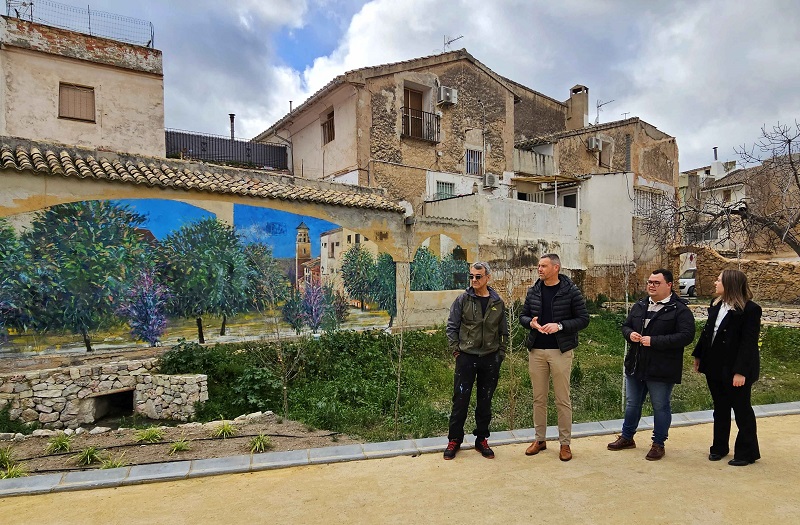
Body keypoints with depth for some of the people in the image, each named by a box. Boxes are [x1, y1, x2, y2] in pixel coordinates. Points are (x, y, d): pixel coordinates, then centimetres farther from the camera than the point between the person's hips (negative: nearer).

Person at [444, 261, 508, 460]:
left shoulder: (498, 302, 4)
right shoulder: (463, 300, -3)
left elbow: (504, 331, 11)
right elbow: (451, 326, 0)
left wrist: (501, 353, 6)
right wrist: (456, 350, -5)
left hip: (490, 359, 2)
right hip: (466, 357, -2)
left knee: (485, 402, 12)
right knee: (460, 400, 3)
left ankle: (481, 439, 26)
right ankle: (454, 440, 18)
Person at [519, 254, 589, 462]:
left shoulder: (571, 291, -6)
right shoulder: (533, 291, 5)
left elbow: (583, 319, -6)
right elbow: (523, 316, 13)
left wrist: (559, 325, -19)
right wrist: (531, 322, -10)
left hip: (560, 351, -4)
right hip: (536, 351, 4)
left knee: (562, 399, 5)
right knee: (538, 398, 12)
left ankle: (565, 443, 19)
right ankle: (540, 439, 26)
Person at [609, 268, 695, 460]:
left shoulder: (680, 309, -11)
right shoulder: (639, 306, 9)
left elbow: (686, 336, -21)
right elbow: (626, 326, 17)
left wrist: (654, 341, -25)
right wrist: (630, 334, -8)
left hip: (661, 369, -6)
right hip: (635, 365, 6)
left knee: (660, 407, 9)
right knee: (632, 404, 17)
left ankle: (658, 444, 26)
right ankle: (627, 437, 33)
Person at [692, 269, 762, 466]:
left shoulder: (750, 310, -16)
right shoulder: (716, 305, 5)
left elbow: (749, 343, -19)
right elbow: (707, 331, 12)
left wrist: (741, 371, -21)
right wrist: (698, 356, 12)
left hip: (735, 370, -7)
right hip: (715, 367, 7)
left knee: (742, 410, 8)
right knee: (720, 409, 17)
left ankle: (747, 452, 23)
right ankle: (719, 447, 29)